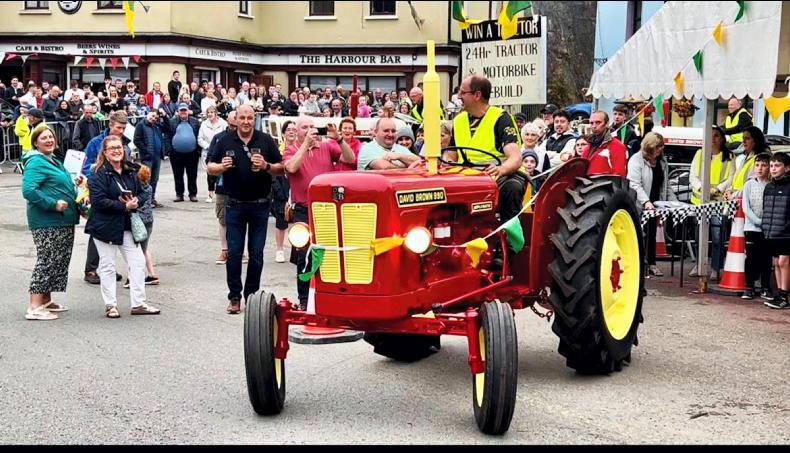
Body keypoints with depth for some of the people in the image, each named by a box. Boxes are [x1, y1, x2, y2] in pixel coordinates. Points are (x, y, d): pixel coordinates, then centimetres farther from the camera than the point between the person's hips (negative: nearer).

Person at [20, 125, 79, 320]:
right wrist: (53, 204, -25)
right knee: (47, 262, -9)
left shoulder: (53, 161, 17)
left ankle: (46, 301, 24)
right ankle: (34, 308, -7)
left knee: (58, 262, 15)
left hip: (63, 222, 10)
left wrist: (77, 196, 15)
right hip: (47, 223, -10)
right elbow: (28, 190, -25)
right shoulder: (36, 162, -14)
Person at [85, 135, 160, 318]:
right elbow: (98, 200, -21)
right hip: (105, 226, -6)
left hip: (127, 225, 6)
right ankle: (110, 305, 14)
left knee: (138, 262, 4)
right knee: (107, 266, 5)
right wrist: (124, 206, -22)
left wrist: (136, 202, -8)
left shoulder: (131, 172, 7)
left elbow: (140, 193, 16)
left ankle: (138, 303, 12)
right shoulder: (98, 174, -13)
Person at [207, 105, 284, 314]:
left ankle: (252, 295, 15)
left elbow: (281, 169, 2)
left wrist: (266, 166, -18)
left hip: (260, 205, 0)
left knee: (256, 253, 5)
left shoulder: (266, 140, 1)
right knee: (234, 252, 1)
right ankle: (234, 296, 9)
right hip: (235, 205, 1)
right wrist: (221, 167, -13)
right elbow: (211, 168, 9)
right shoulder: (225, 141, 5)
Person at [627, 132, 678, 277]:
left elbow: (664, 186, 21)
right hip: (639, 205, -7)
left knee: (652, 234, 11)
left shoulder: (662, 162, 15)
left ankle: (651, 263, 17)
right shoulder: (636, 160, -9)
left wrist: (674, 201, 10)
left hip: (655, 204, 7)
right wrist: (646, 201, -28)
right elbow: (635, 184, -18)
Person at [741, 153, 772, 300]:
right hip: (751, 228, 0)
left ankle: (765, 288, 13)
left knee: (766, 259, 5)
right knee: (751, 258, 2)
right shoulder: (749, 184, 2)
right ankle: (749, 288, 9)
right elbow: (746, 207, -3)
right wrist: (758, 221, -12)